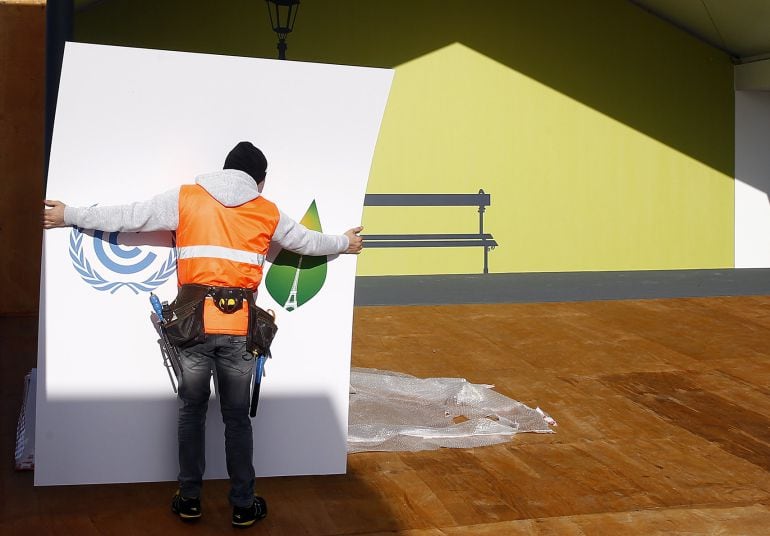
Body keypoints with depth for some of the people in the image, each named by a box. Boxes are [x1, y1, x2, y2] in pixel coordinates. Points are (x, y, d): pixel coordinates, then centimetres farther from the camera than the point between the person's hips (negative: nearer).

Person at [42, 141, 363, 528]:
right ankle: (243, 505, 18)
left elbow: (126, 217, 7)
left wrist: (69, 215, 19)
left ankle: (189, 499, 20)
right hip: (240, 329, 1)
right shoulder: (268, 213, 9)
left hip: (194, 326, 0)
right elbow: (307, 241, 25)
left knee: (191, 411, 15)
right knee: (237, 417, 12)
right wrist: (343, 243, 46)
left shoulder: (185, 199, 4)